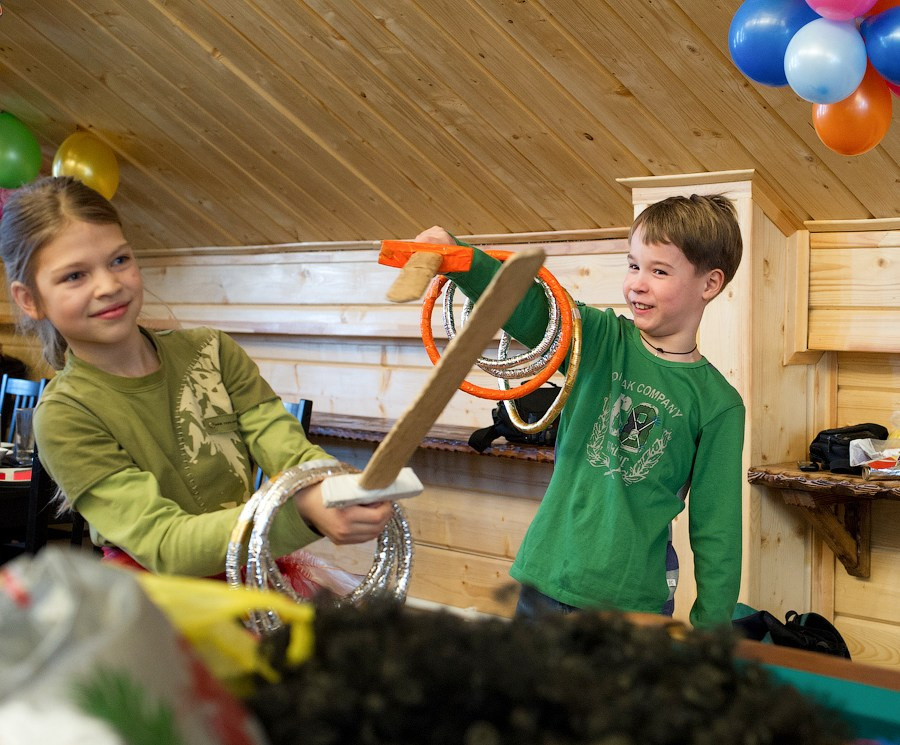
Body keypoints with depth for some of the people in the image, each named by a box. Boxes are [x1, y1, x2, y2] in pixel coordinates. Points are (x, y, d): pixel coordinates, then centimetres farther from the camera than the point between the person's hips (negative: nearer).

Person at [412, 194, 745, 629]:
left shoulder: (717, 404, -3)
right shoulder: (601, 340, 1)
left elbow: (716, 529, -1)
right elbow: (527, 307, -16)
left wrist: (711, 629, -2)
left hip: (635, 603, -2)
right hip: (546, 584, 2)